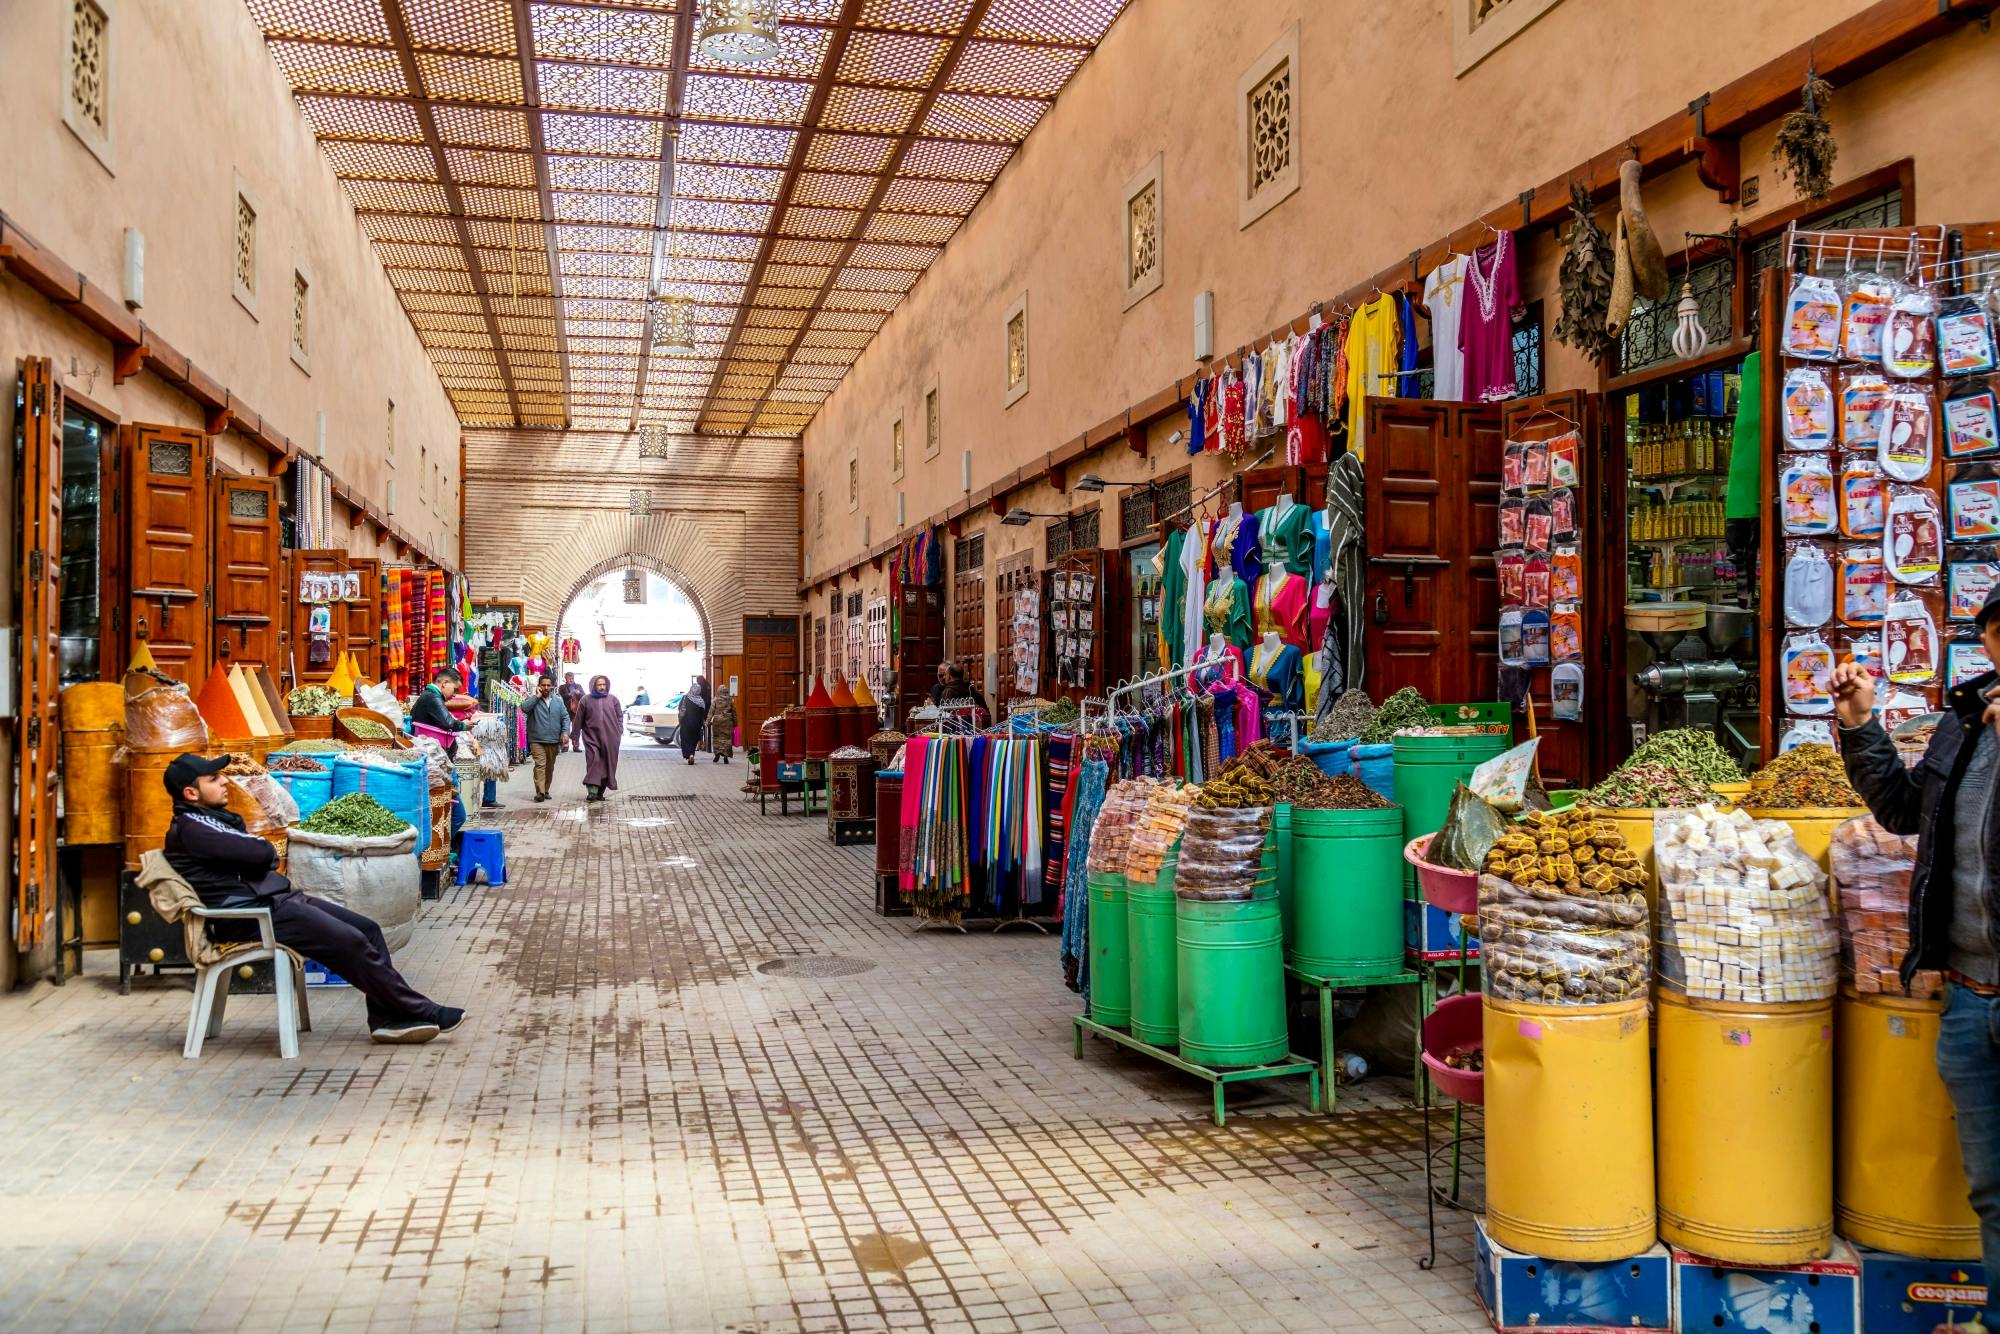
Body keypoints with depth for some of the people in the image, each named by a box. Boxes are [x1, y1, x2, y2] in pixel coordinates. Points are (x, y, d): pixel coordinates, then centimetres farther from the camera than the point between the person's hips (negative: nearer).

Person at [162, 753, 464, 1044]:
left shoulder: (212, 819, 22)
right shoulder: (189, 828, -10)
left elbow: (268, 859, 18)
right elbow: (262, 853, -17)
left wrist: (261, 856, -4)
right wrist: (262, 848, 5)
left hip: (275, 899, 10)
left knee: (368, 929, -2)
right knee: (350, 942, -18)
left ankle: (386, 1018, -6)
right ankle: (422, 1011, -9)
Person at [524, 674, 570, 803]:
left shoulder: (558, 701, 11)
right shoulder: (534, 700, 1)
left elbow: (565, 717, 10)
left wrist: (565, 732, -4)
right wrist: (537, 696, -15)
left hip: (553, 740, 4)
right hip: (537, 740, -4)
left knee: (550, 767, 12)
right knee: (540, 765, -15)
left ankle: (546, 790, 24)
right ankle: (540, 792, -20)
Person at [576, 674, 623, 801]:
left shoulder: (613, 699, 8)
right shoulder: (586, 700, 5)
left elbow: (620, 716, 13)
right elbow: (579, 720, 9)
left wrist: (620, 731, 2)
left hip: (610, 739, 2)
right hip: (592, 737, -2)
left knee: (607, 764, 4)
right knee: (593, 761, -14)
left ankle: (601, 792, 14)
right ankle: (592, 791, -17)